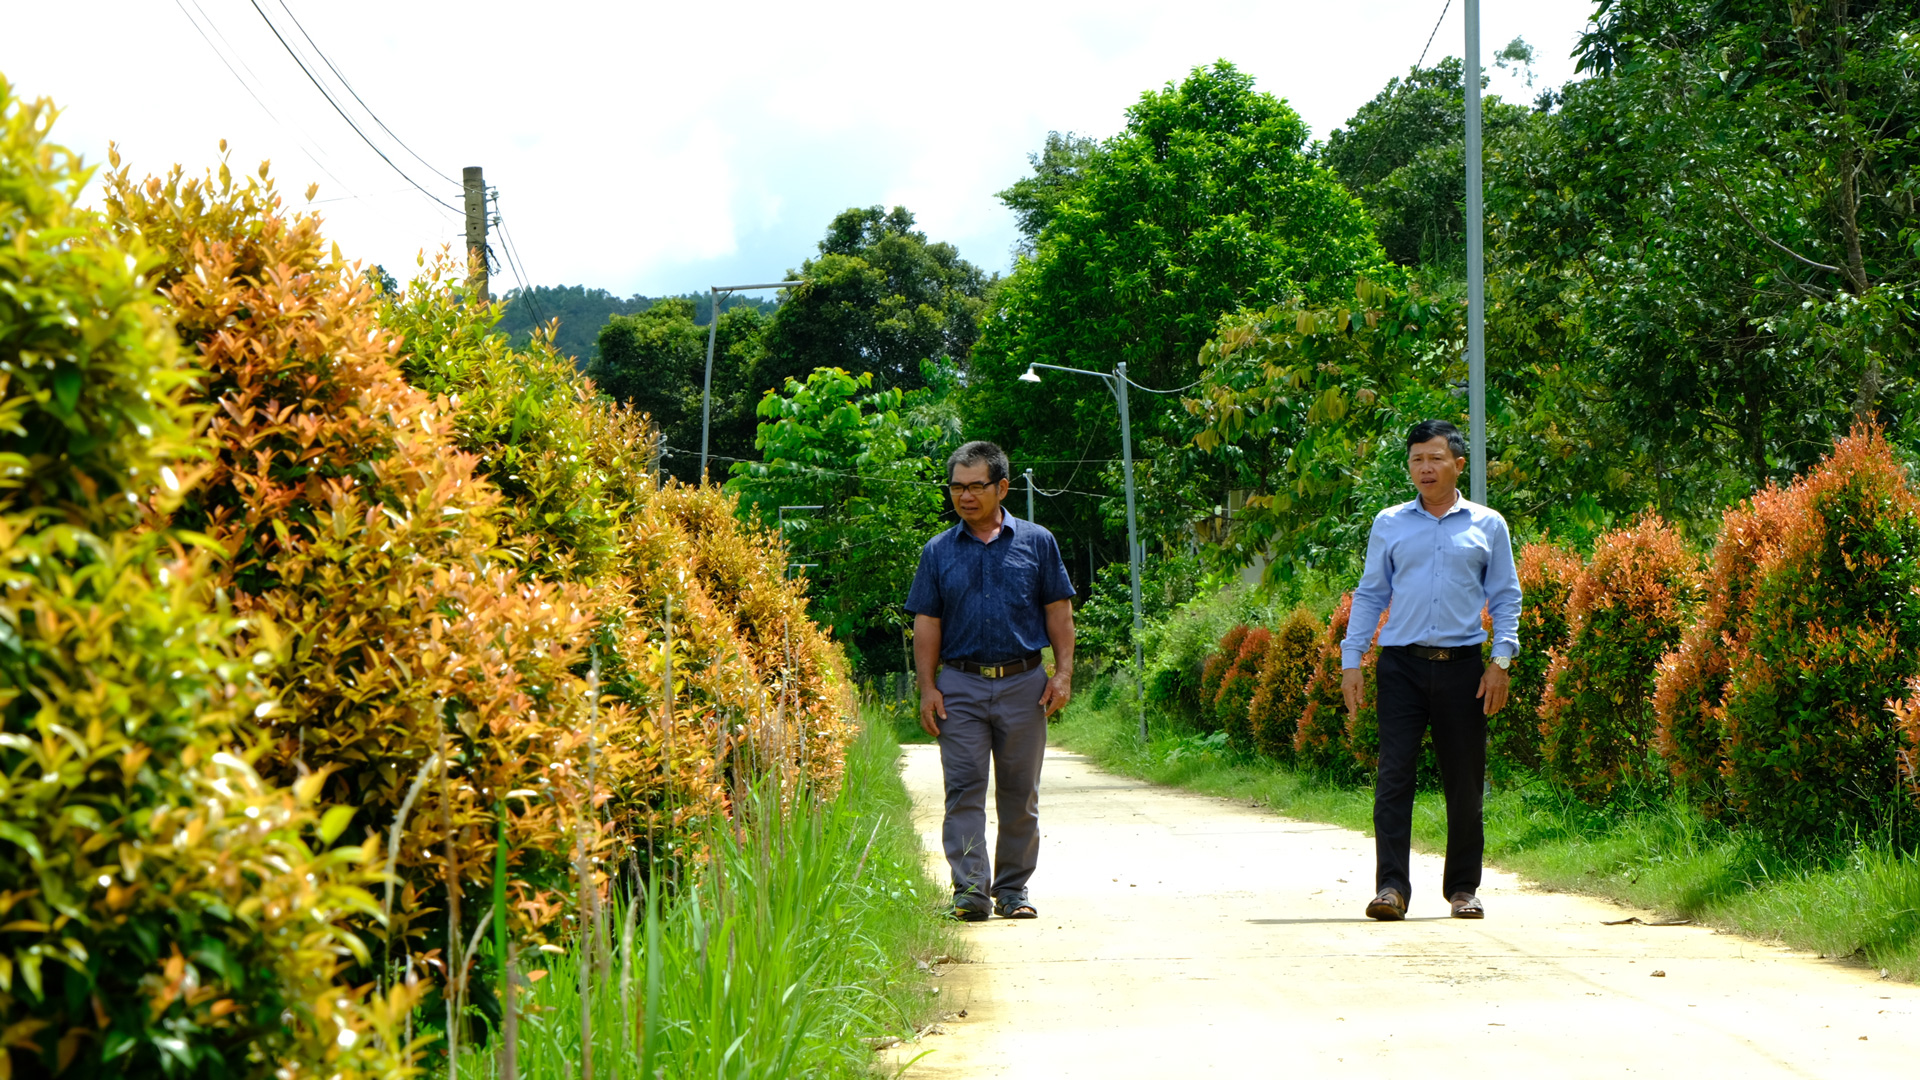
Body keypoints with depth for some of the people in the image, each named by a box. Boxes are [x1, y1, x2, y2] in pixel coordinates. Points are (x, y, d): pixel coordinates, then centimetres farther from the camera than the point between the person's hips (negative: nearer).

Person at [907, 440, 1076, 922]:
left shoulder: (1037, 543, 6)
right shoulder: (938, 552, 8)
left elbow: (1059, 612, 7)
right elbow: (927, 623, 8)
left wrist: (1063, 673, -2)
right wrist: (927, 688, -1)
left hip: (1023, 683, 0)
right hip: (961, 686, 0)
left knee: (1020, 793, 5)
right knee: (964, 789, -8)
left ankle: (1012, 890, 14)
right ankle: (970, 889, -11)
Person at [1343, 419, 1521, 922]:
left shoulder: (1487, 526, 9)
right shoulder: (1389, 525, 10)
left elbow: (1505, 598, 10)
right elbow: (1369, 595, 13)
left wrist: (1501, 661, -1)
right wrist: (1351, 660, 5)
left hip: (1462, 667, 0)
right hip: (1402, 664, 0)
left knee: (1465, 781, 4)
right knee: (1394, 773, -10)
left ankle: (1463, 886, 15)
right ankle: (1391, 885, -12)